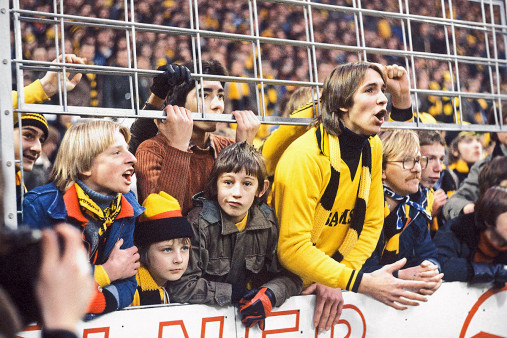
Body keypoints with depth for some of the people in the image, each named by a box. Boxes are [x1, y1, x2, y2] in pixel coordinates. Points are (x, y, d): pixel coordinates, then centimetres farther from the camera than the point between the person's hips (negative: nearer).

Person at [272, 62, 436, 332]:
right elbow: (293, 248, -24)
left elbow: (371, 224, 3)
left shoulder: (373, 147, 1)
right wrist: (362, 283, -29)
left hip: (330, 274, 6)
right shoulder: (306, 157, -21)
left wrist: (334, 282, -11)